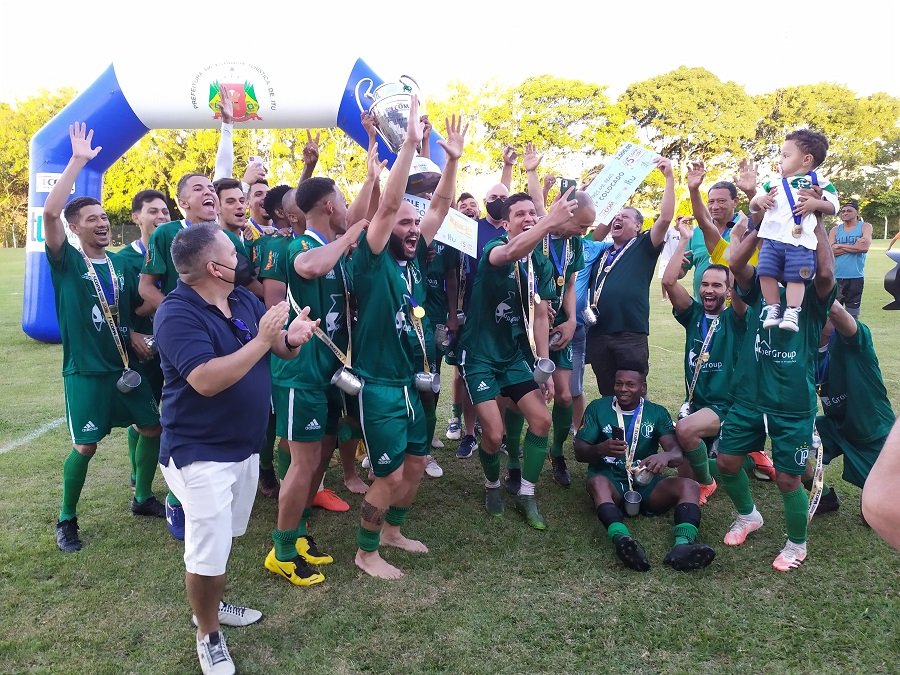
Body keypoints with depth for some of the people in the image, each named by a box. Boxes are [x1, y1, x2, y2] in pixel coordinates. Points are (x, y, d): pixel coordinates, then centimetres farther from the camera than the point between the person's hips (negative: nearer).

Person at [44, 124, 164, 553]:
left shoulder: (120, 263, 8)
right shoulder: (66, 261, -7)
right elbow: (50, 212, -24)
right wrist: (78, 161, -24)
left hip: (124, 364, 6)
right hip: (85, 371, -5)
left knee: (153, 429, 9)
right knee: (85, 448, -4)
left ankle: (143, 499, 30)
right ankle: (66, 520, 18)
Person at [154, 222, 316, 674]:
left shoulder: (244, 299, 3)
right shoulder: (176, 313, -21)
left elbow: (280, 350, 5)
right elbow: (206, 381, -32)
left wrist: (292, 338, -19)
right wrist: (262, 340, -31)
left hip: (245, 445, 8)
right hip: (200, 453, -8)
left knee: (222, 541, 24)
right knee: (207, 555, 0)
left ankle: (211, 605, 47)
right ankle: (207, 635, 25)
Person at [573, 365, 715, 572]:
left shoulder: (657, 413, 10)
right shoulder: (598, 408, 7)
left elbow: (677, 453, -4)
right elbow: (580, 453, 2)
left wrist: (666, 456, -31)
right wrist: (601, 448, -22)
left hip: (646, 484, 2)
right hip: (610, 481, -2)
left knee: (689, 486, -24)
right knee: (597, 481, -35)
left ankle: (683, 545, -49)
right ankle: (623, 539, -59)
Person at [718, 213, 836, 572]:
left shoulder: (813, 294, -1)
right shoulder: (761, 286, 7)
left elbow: (826, 271, -24)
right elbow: (735, 262, -12)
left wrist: (815, 219, -17)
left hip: (793, 403, -3)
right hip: (749, 396, 4)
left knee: (787, 478, 2)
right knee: (726, 461, 7)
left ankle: (797, 545, 27)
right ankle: (748, 515, 37)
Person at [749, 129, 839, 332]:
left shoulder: (819, 184, 9)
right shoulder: (773, 184, 20)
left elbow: (833, 207, 9)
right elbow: (754, 208, 25)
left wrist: (816, 204, -9)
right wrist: (758, 201, 2)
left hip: (800, 241, -4)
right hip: (772, 238, 4)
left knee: (796, 277, -8)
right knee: (766, 273, -5)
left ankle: (792, 313, -5)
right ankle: (773, 310, 4)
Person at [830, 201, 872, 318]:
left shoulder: (865, 227, 6)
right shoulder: (835, 230, 11)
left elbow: (864, 247, -11)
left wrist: (840, 246, -4)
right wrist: (854, 247, -7)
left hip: (856, 276, -2)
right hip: (836, 276, 2)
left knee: (853, 314, 2)